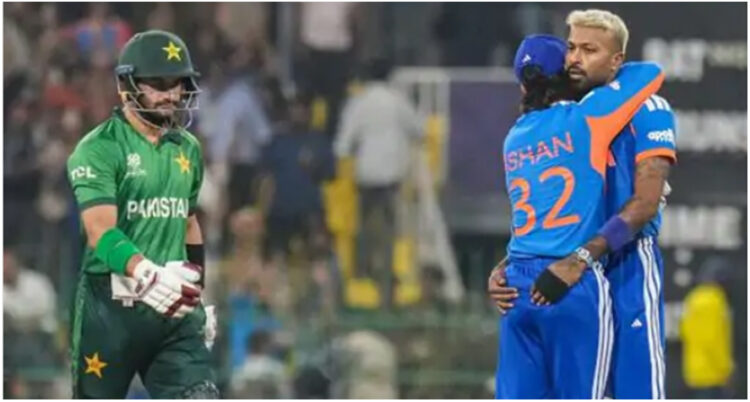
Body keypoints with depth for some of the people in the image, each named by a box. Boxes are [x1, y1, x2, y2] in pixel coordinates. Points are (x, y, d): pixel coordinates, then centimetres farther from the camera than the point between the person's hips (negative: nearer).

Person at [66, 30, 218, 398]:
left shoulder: (187, 149, 13)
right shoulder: (99, 149, -10)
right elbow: (101, 232, -22)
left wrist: (199, 297, 26)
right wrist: (147, 276, -39)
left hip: (175, 309, 5)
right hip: (111, 307, -5)